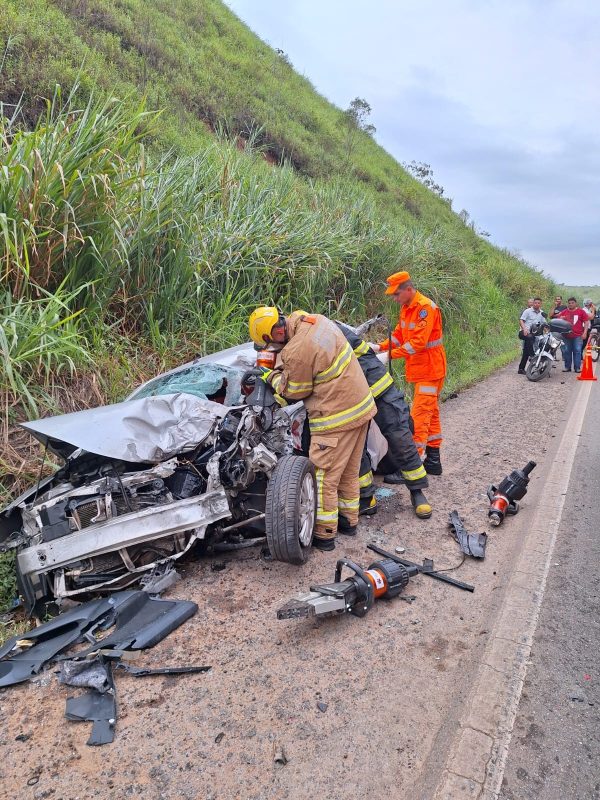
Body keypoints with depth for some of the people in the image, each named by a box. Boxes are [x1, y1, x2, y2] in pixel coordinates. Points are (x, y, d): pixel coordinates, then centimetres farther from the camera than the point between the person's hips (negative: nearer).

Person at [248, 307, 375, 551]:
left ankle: (324, 534, 15)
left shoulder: (297, 352, -24)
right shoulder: (316, 319, 2)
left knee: (324, 477, 4)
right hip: (362, 405, 10)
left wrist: (272, 376, 9)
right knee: (349, 471, 21)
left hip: (336, 417, -10)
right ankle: (349, 519, 36)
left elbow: (295, 392, -8)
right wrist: (279, 369, 11)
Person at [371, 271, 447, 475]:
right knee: (431, 413, 14)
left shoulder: (425, 307, -18)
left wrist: (391, 355, -26)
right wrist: (380, 347, -2)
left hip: (430, 370, -9)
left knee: (420, 415, -12)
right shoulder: (406, 308, 12)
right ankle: (433, 460, 22)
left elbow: (418, 342, -25)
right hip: (418, 370, 10)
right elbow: (399, 334, 13)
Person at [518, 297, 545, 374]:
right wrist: (524, 329, -24)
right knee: (530, 337, -39)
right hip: (524, 332, -5)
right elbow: (521, 320, -8)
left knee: (526, 352, 2)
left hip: (533, 333, 5)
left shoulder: (541, 313, 18)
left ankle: (521, 369, 6)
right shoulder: (528, 311, 1)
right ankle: (532, 356, -38)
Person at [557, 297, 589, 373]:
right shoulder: (564, 312, 11)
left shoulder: (581, 311, 5)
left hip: (578, 336, -2)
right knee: (566, 352, 5)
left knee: (577, 351, -3)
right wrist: (560, 319, -7)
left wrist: (585, 332, -6)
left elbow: (586, 322, 3)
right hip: (566, 336, 2)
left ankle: (577, 367, 0)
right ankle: (567, 367, 13)